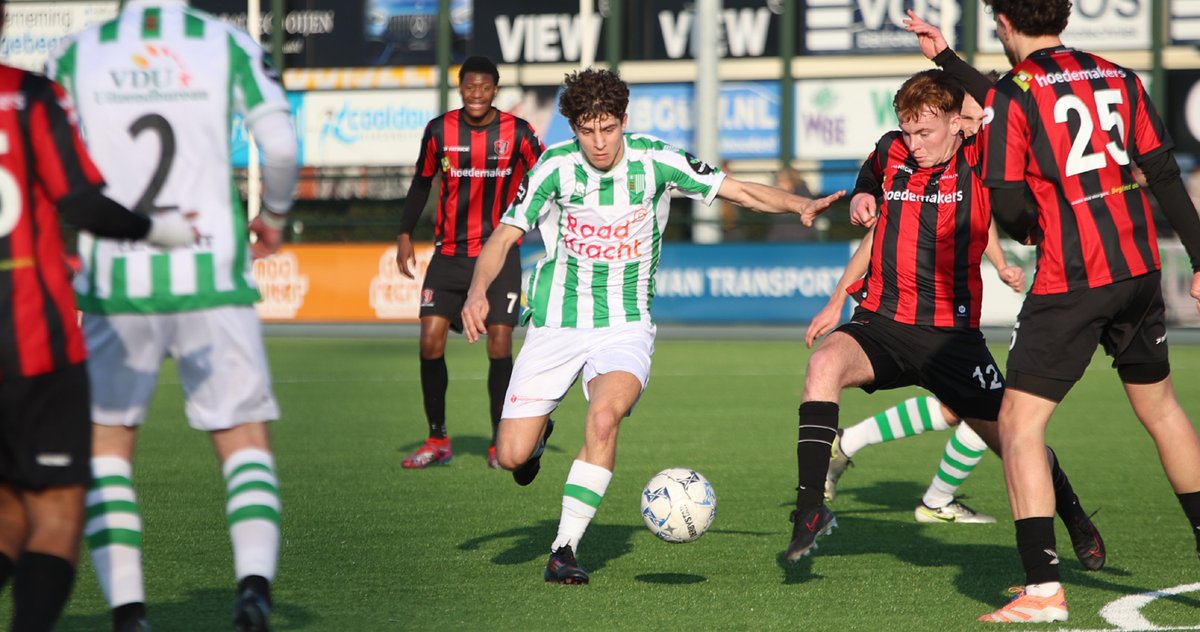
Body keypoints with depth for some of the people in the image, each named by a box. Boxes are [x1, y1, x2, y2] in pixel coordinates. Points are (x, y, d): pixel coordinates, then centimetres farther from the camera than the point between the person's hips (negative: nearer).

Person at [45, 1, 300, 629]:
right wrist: (274, 213, 13)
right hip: (211, 280, 0)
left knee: (106, 444, 15)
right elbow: (280, 146, -7)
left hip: (114, 287, 0)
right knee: (246, 442, 9)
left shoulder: (76, 54, 2)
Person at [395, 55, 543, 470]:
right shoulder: (439, 131, 0)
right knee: (431, 339, -6)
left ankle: (502, 444, 7)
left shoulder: (517, 133, -5)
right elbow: (421, 183, 12)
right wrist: (405, 236, 6)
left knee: (499, 345, -6)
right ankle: (437, 441, 7)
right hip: (449, 253, 2)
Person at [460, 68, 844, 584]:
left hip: (625, 324, -1)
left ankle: (565, 549, -21)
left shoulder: (655, 160, -8)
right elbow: (504, 236, -6)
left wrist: (799, 204, -18)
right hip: (556, 324, 1)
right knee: (512, 456, -6)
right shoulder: (555, 167, -9)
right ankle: (539, 432, 34)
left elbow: (741, 191, -2)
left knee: (604, 416, -31)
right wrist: (478, 291, -25)